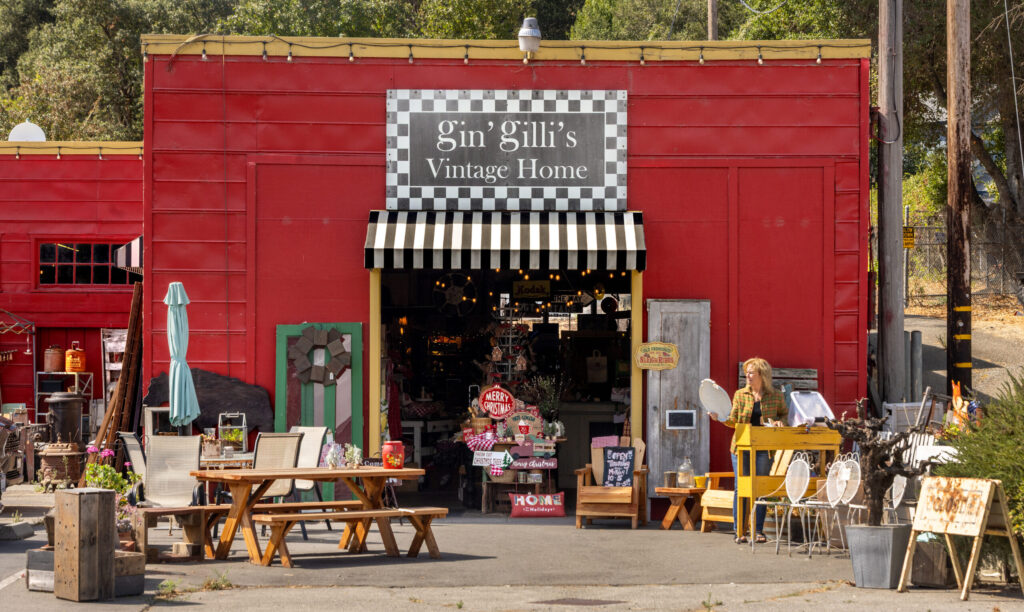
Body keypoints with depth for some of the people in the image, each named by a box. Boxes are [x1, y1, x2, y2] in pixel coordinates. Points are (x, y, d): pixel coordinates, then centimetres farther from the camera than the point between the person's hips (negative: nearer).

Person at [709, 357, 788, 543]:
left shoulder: (776, 396, 2)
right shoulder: (740, 395, 5)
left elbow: (784, 414, 16)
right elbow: (733, 421, 4)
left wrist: (779, 422, -5)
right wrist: (720, 417, -15)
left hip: (763, 449, -1)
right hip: (741, 445, 1)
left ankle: (758, 531, 8)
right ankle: (739, 531, 2)